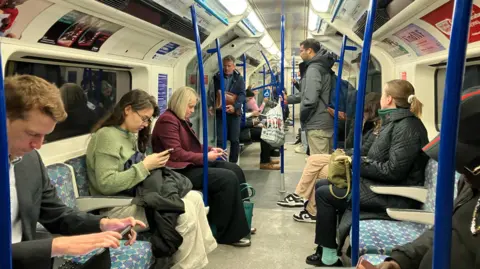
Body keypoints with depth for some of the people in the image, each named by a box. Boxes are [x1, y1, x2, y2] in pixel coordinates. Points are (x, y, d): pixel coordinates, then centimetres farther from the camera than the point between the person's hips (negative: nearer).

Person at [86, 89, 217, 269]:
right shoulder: (107, 135, -16)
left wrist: (152, 164, 0)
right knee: (186, 211, -22)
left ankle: (202, 248, 9)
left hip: (135, 195, 9)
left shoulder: (129, 134, 12)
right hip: (118, 206, -9)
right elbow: (106, 184, -24)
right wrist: (145, 166, -22)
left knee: (194, 197, -2)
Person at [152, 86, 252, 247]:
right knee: (228, 178, -22)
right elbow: (176, 154, -23)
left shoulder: (181, 119, 17)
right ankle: (228, 233, -13)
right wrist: (205, 157, -18)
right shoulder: (167, 120, -15)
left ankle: (239, 225, 10)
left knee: (235, 169, 4)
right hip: (180, 171, -11)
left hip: (192, 165, 11)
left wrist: (210, 149, 7)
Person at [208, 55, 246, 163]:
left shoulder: (239, 79, 4)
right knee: (220, 140, 0)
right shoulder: (217, 77, 8)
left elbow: (242, 94, -6)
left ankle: (233, 163, 16)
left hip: (234, 113, 0)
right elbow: (211, 92, 6)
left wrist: (235, 106, -24)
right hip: (220, 112, 1)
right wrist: (211, 105, -13)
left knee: (234, 140, 5)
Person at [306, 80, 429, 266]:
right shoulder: (394, 121, 13)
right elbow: (371, 152, 15)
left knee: (324, 194, -12)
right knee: (321, 185, 7)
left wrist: (359, 163, -16)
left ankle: (329, 255, 2)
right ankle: (327, 247, 13)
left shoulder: (407, 126, -19)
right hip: (378, 183, 10)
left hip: (394, 195, -10)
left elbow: (393, 171, -26)